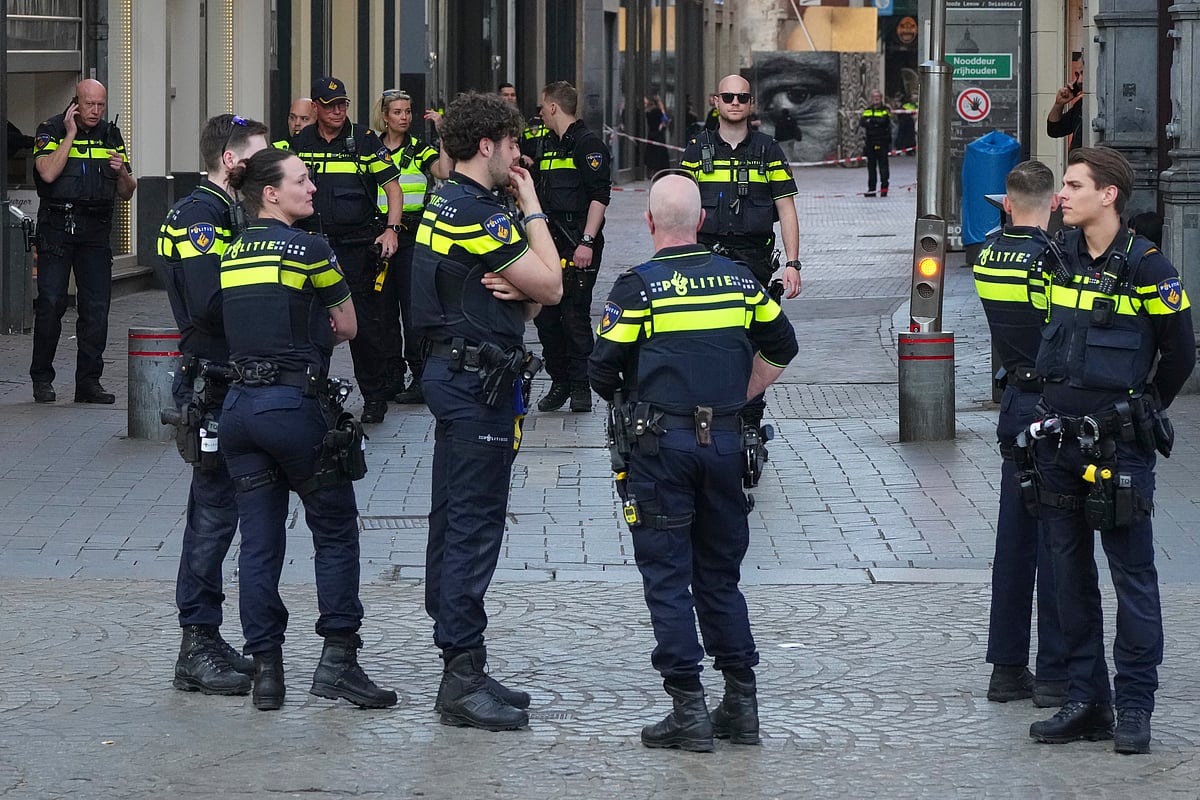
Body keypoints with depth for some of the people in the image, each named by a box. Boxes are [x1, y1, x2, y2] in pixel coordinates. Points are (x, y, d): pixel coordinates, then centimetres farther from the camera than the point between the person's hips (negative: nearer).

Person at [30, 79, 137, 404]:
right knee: (51, 302, -8)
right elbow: (48, 173, -19)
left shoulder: (111, 136, 13)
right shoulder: (51, 131, -1)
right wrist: (71, 134, -14)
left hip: (96, 230, 4)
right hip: (56, 227, -4)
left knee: (97, 306, -1)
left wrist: (122, 172, -6)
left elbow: (127, 193, 16)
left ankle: (89, 381, 4)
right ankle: (42, 379, 2)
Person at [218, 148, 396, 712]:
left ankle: (265, 668, 7)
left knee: (258, 542, 7)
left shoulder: (231, 255, 11)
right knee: (335, 533, 6)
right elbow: (347, 328, 3)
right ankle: (337, 660, 1)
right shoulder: (309, 250, -8)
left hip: (239, 405, 6)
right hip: (295, 405, -6)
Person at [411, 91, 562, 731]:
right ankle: (463, 677, -9)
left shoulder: (444, 205, 16)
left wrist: (516, 291, -8)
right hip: (479, 375, -11)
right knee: (475, 526, -9)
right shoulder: (476, 213, -17)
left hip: (451, 371, 11)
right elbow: (550, 285, -14)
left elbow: (534, 294, 17)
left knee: (453, 522, 12)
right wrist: (532, 208, -4)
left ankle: (460, 667, 17)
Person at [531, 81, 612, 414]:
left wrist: (586, 242, -21)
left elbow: (599, 195, -15)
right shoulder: (549, 145, 19)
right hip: (549, 243, 9)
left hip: (578, 245, -9)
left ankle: (580, 387, 1)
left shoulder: (588, 143, -8)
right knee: (545, 314, 7)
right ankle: (559, 382, 15)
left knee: (575, 316, -6)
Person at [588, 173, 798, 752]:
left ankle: (689, 710, -2)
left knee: (667, 576, 2)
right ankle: (741, 704, 15)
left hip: (661, 444, -4)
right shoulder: (737, 279, 5)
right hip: (726, 442, 4)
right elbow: (781, 346, 15)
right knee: (721, 573, 14)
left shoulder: (637, 287, -9)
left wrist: (626, 401, 14)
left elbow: (602, 371, -7)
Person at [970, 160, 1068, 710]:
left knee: (1013, 540, 12)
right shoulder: (1052, 260, -17)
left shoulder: (988, 257, 4)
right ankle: (1055, 674, 2)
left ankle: (1007, 667, 18)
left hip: (1013, 409, 7)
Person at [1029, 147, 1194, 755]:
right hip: (1058, 439, 6)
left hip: (1119, 445, -6)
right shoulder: (1061, 256, 7)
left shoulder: (1146, 266, -10)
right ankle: (1086, 702, 16)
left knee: (1132, 575, -2)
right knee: (1070, 573, 9)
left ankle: (1135, 707, 3)